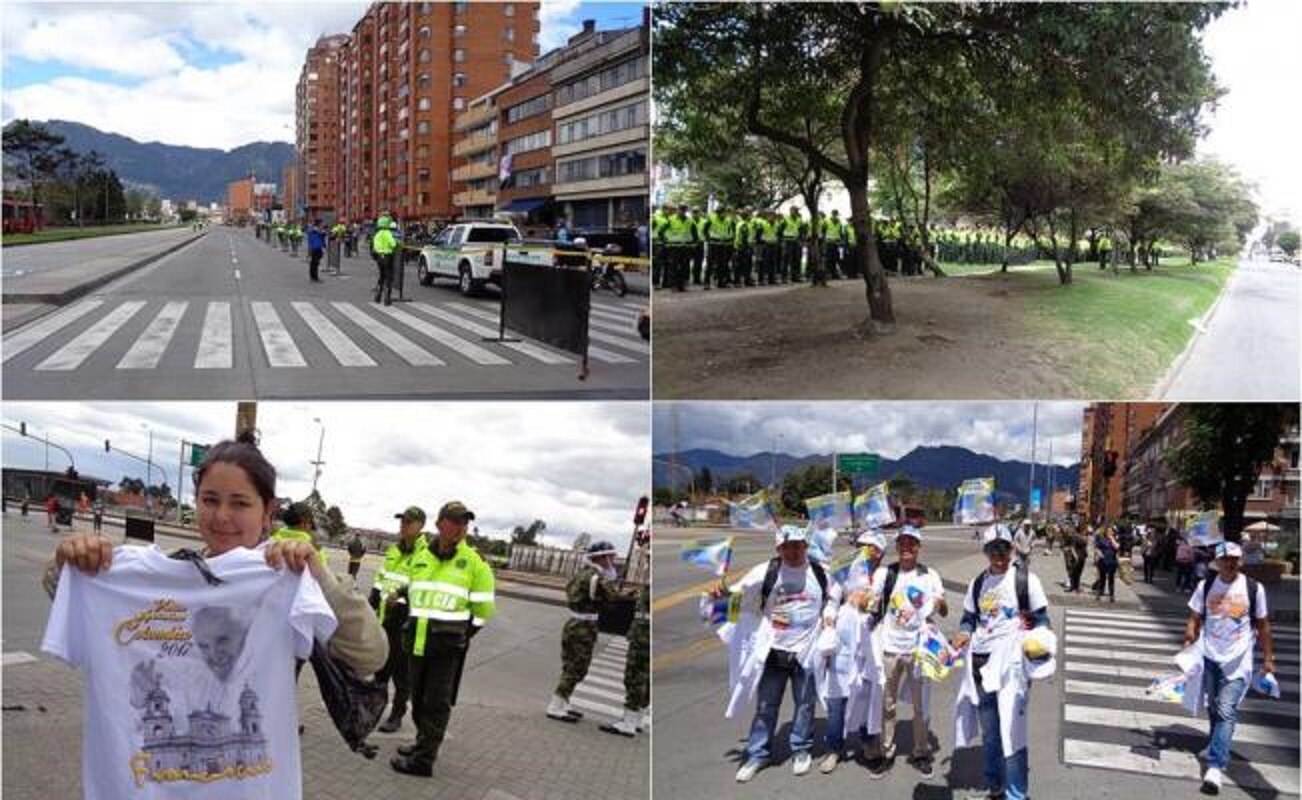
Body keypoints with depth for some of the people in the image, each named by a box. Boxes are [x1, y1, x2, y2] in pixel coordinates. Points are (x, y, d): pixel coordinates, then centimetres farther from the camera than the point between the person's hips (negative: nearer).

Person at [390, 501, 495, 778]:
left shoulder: (474, 562, -6)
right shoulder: (420, 558, 8)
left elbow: (483, 607, -3)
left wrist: (462, 635, -2)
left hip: (448, 644, -5)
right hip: (418, 640, 5)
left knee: (436, 703, -2)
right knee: (418, 698, 17)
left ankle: (423, 760, 4)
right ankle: (424, 742, 34)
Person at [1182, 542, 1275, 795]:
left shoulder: (1254, 589, -6)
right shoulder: (1206, 586, -1)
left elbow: (1263, 625, 3)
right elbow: (1195, 619, 4)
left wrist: (1268, 659, 5)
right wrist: (1189, 646, -7)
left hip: (1237, 662, -3)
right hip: (1209, 658, 3)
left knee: (1226, 712, -12)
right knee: (1213, 709, 15)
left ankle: (1215, 766, -15)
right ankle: (1219, 747, 37)